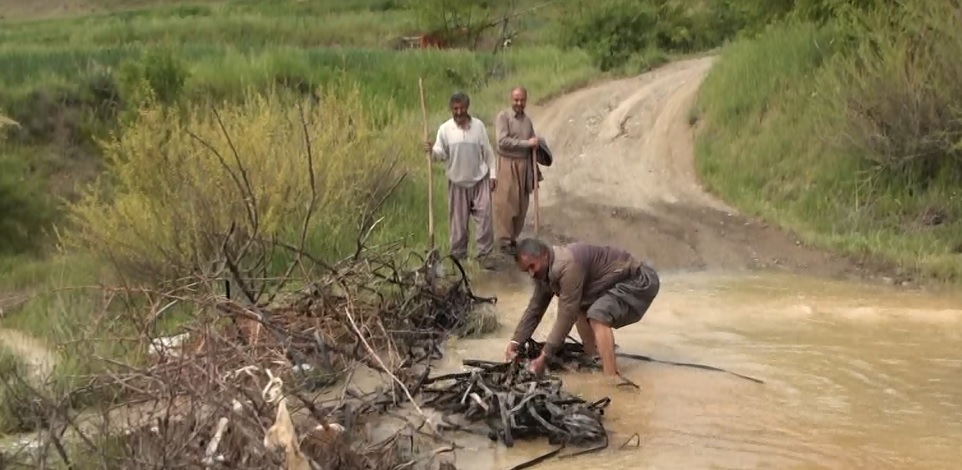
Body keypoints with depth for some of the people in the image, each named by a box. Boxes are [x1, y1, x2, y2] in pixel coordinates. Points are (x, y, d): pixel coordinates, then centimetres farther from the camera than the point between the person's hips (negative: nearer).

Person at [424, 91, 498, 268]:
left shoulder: (478, 125, -1)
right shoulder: (445, 129, -4)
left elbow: (488, 152, 3)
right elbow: (441, 154, -6)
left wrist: (493, 174, 1)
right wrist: (432, 150, -29)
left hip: (480, 180, 0)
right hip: (457, 182, 0)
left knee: (484, 218, -4)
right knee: (458, 221, 5)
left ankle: (484, 254, 3)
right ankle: (458, 255, 16)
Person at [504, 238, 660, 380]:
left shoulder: (568, 265, -29)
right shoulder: (545, 269, 1)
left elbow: (567, 315, -28)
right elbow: (535, 308, 9)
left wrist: (543, 357, -25)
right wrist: (515, 342, 0)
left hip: (639, 281, -10)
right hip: (618, 283, 10)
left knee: (598, 315, -29)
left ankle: (611, 378, -30)